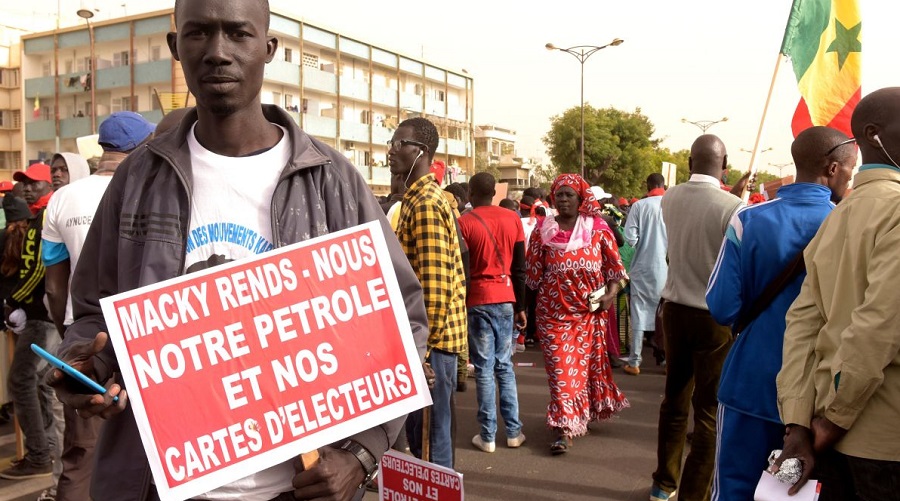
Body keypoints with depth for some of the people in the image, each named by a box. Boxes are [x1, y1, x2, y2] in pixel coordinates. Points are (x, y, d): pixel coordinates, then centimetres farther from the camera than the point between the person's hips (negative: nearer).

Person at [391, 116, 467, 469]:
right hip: (428, 336, 10)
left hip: (432, 339, -10)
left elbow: (434, 286, -23)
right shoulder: (419, 197, 15)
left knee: (430, 434, 0)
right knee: (419, 428, 18)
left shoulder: (425, 203, -16)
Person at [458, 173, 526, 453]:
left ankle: (488, 436, 5)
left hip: (478, 301, -3)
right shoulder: (512, 219, 5)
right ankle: (513, 431, 15)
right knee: (505, 366, 12)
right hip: (506, 299, 3)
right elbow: (519, 268, 6)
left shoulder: (464, 222, -6)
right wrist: (520, 306, 13)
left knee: (484, 368, 1)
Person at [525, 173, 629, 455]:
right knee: (560, 367, -4)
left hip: (590, 310, 1)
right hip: (554, 312, -1)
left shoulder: (597, 228, 1)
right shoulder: (543, 230, 1)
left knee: (589, 362, 13)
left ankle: (588, 412, 36)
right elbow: (534, 272, 5)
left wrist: (611, 293, -9)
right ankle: (564, 428, 0)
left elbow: (614, 266, 4)